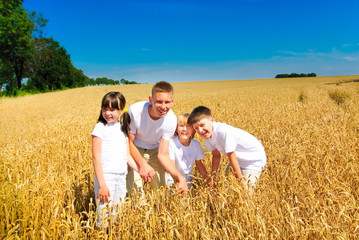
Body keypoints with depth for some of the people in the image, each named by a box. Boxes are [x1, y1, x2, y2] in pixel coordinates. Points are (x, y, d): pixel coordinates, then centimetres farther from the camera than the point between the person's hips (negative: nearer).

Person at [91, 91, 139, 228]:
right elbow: (96, 157, -9)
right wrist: (102, 184, -14)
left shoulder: (123, 128, 10)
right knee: (104, 215, -3)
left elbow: (127, 156, 11)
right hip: (105, 176, -5)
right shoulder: (100, 127, -5)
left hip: (121, 177, 5)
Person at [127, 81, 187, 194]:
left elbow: (162, 155, -20)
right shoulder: (135, 111, -31)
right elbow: (129, 142, -17)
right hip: (134, 151, -2)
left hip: (154, 151, 2)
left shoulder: (171, 119, -25)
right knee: (133, 191, -11)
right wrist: (142, 164, -33)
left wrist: (180, 177, -32)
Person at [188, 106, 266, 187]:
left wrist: (241, 180, -18)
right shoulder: (207, 135, -10)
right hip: (238, 160, 7)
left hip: (254, 160, -7)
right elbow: (216, 155, -1)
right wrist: (213, 175, -7)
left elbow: (231, 156, -27)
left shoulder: (223, 131, -34)